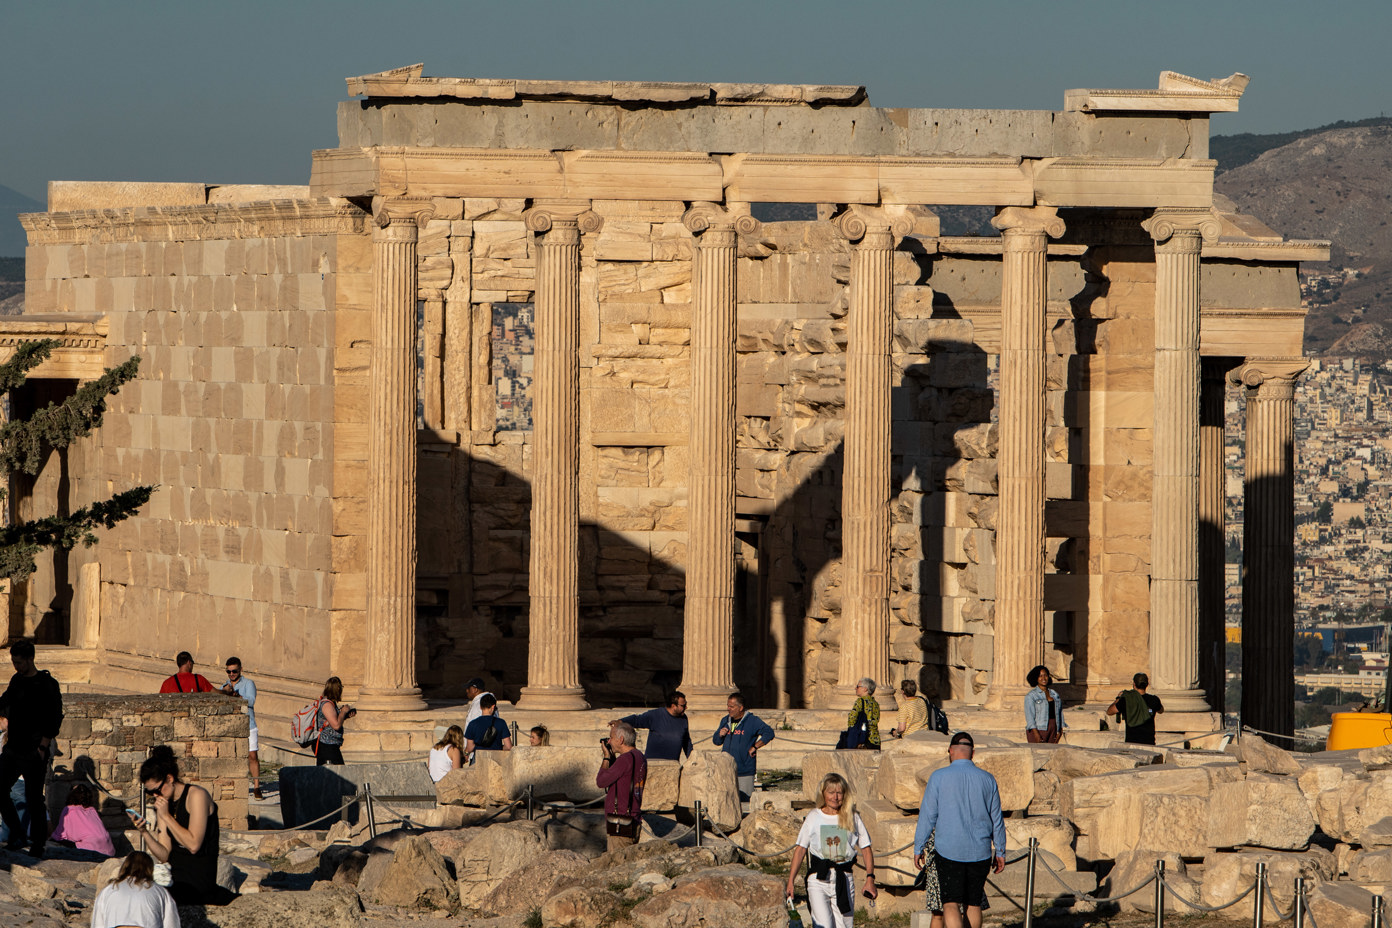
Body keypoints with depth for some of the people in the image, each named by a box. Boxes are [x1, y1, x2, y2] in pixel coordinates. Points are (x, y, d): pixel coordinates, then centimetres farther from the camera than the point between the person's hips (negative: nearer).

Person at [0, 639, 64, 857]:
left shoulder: (47, 685, -10)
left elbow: (55, 718, -12)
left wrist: (42, 746, -17)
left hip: (34, 752, -7)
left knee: (33, 798, -2)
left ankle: (38, 843, 10)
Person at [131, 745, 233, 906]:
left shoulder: (196, 796, -11)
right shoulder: (164, 804, 9)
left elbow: (194, 845, -19)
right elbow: (164, 856, 5)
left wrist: (166, 816, -17)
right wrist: (145, 832, -11)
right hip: (175, 873, 8)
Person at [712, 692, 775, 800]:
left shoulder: (752, 721, -4)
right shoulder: (725, 721, 14)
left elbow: (769, 733, -10)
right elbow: (716, 741, 22)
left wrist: (755, 747, -13)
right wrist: (720, 735, -1)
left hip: (745, 773, -5)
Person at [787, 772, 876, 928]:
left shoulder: (853, 818, 8)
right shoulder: (813, 817, 7)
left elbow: (866, 848, 10)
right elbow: (800, 849, 9)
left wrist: (870, 879, -2)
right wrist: (790, 881, 4)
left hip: (845, 880, 1)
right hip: (818, 880, -1)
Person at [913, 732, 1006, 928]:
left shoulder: (939, 777, -6)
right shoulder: (987, 779, 3)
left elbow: (927, 816, -5)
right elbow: (996, 819, 9)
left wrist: (918, 848, 4)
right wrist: (1000, 852, 19)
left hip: (949, 851, -3)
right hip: (980, 852, 3)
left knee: (951, 903, -5)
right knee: (974, 904, 14)